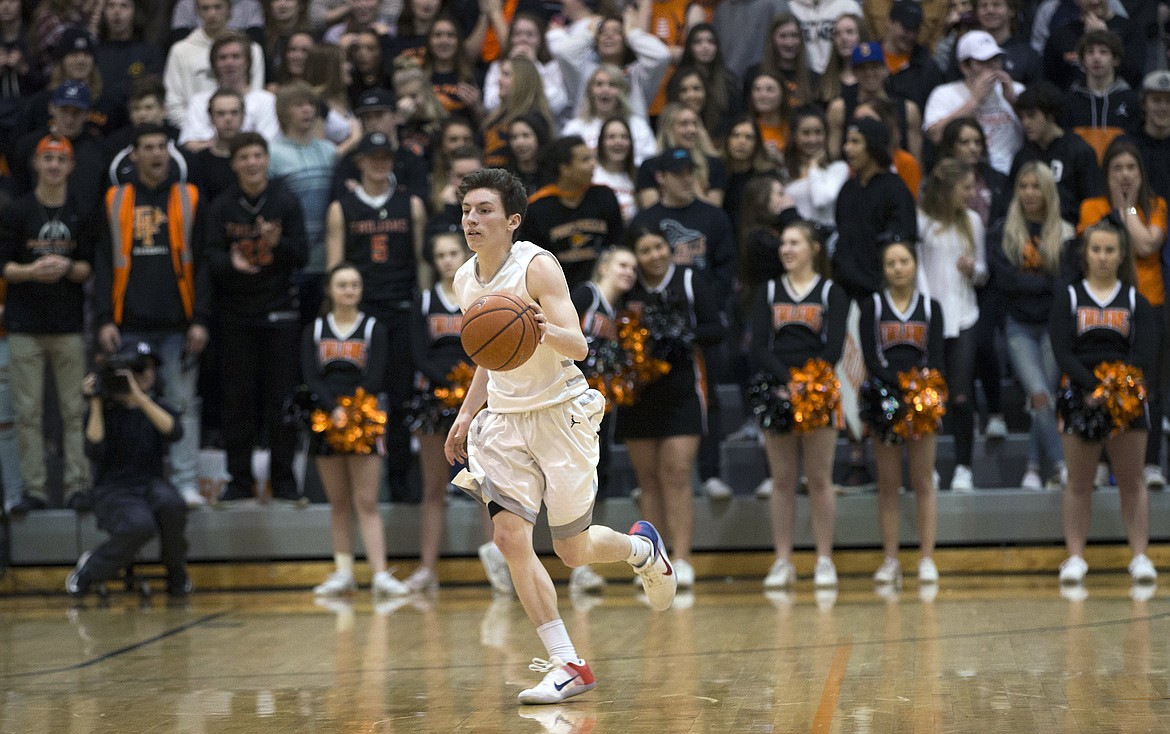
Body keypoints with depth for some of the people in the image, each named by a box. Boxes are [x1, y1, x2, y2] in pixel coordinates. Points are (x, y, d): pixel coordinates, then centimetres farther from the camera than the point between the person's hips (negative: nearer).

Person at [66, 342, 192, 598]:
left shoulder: (157, 407, 9)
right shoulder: (106, 410, 1)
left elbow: (174, 432, -15)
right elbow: (94, 452, -15)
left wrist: (140, 398, -22)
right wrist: (96, 405, -19)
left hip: (151, 484, 3)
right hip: (113, 490, -3)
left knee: (170, 502, -34)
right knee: (140, 525, -36)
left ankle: (176, 572, -9)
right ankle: (90, 568, -8)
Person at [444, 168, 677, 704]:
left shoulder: (537, 266, -16)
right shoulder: (466, 282, 5)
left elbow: (579, 347, -27)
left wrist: (546, 330, -46)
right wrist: (465, 415, 17)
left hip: (560, 414, -5)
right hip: (505, 419, 5)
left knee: (572, 551, 3)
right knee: (510, 538, -13)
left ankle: (642, 547, 38)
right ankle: (567, 665, -8)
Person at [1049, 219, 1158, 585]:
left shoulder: (1135, 300, 8)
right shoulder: (1068, 297, 6)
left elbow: (1145, 352, -4)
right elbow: (1062, 352, -5)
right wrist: (1095, 387, -19)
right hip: (1080, 397, 0)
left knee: (1131, 482, 1)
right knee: (1079, 483, 1)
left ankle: (1140, 556, 2)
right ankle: (1075, 558, 4)